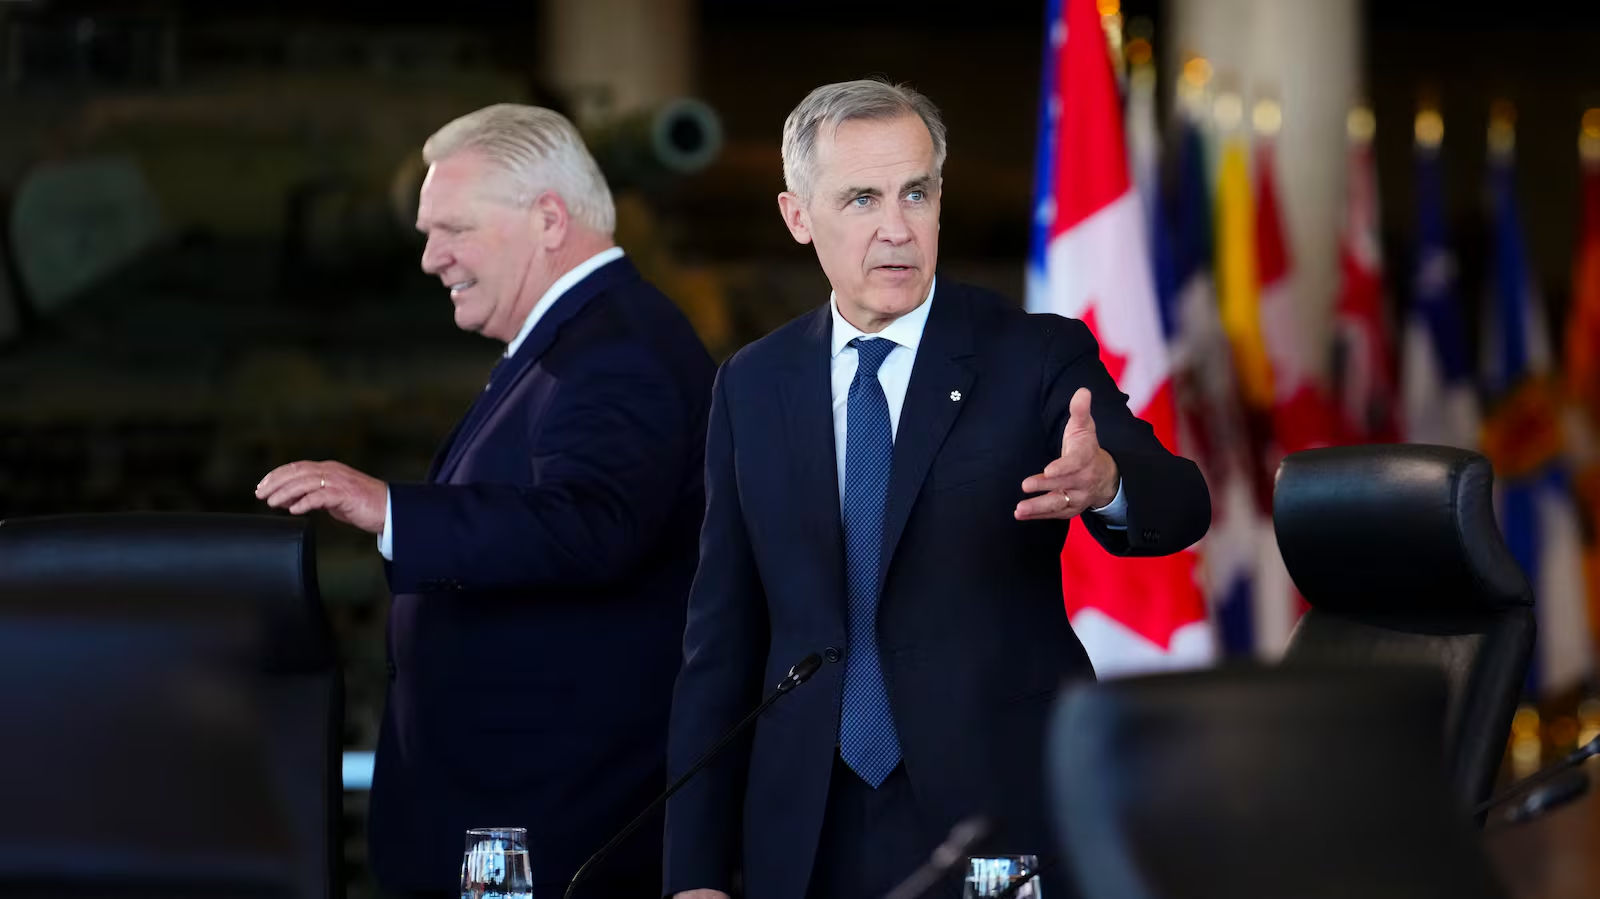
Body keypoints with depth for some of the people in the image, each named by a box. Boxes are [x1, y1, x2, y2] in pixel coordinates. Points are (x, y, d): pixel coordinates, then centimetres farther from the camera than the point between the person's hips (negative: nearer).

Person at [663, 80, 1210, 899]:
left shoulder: (1036, 357, -3)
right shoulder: (753, 386, 6)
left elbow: (1178, 503, -18)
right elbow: (723, 638, 7)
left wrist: (1104, 483, -43)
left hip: (1000, 820, -3)